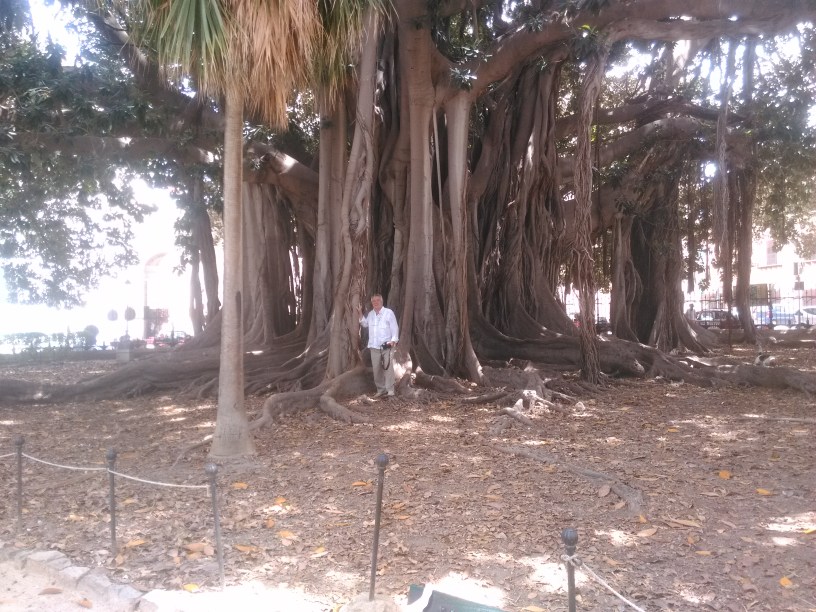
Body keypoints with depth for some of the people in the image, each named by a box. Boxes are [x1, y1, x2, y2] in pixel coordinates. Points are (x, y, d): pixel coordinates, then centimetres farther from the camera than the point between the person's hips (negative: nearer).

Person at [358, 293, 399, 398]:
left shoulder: (388, 312, -4)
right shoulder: (370, 314, 14)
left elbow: (395, 327, -7)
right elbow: (365, 324, 29)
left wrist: (394, 340, -18)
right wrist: (360, 314, 14)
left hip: (387, 346, -5)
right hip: (374, 347, 5)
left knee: (388, 367, -12)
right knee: (376, 369, 6)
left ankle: (390, 390, -11)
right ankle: (381, 389, 15)